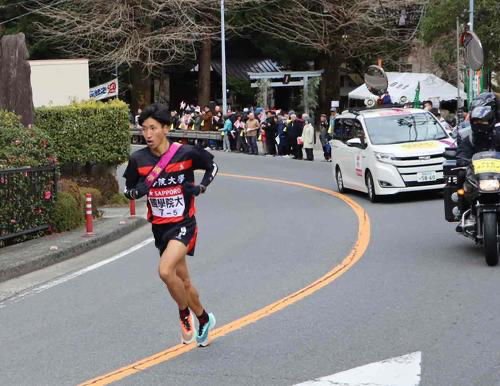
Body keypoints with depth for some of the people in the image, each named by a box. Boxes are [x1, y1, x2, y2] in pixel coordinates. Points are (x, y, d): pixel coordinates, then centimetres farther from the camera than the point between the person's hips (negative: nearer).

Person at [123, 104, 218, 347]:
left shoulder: (186, 153, -11)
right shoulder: (138, 159, -4)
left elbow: (212, 166, 8)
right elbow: (128, 190, 8)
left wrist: (200, 188, -7)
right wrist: (139, 191, -14)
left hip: (183, 224, -4)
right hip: (160, 227, 4)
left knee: (165, 271, -25)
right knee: (183, 281, 15)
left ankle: (184, 314, 1)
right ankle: (204, 320, 38)